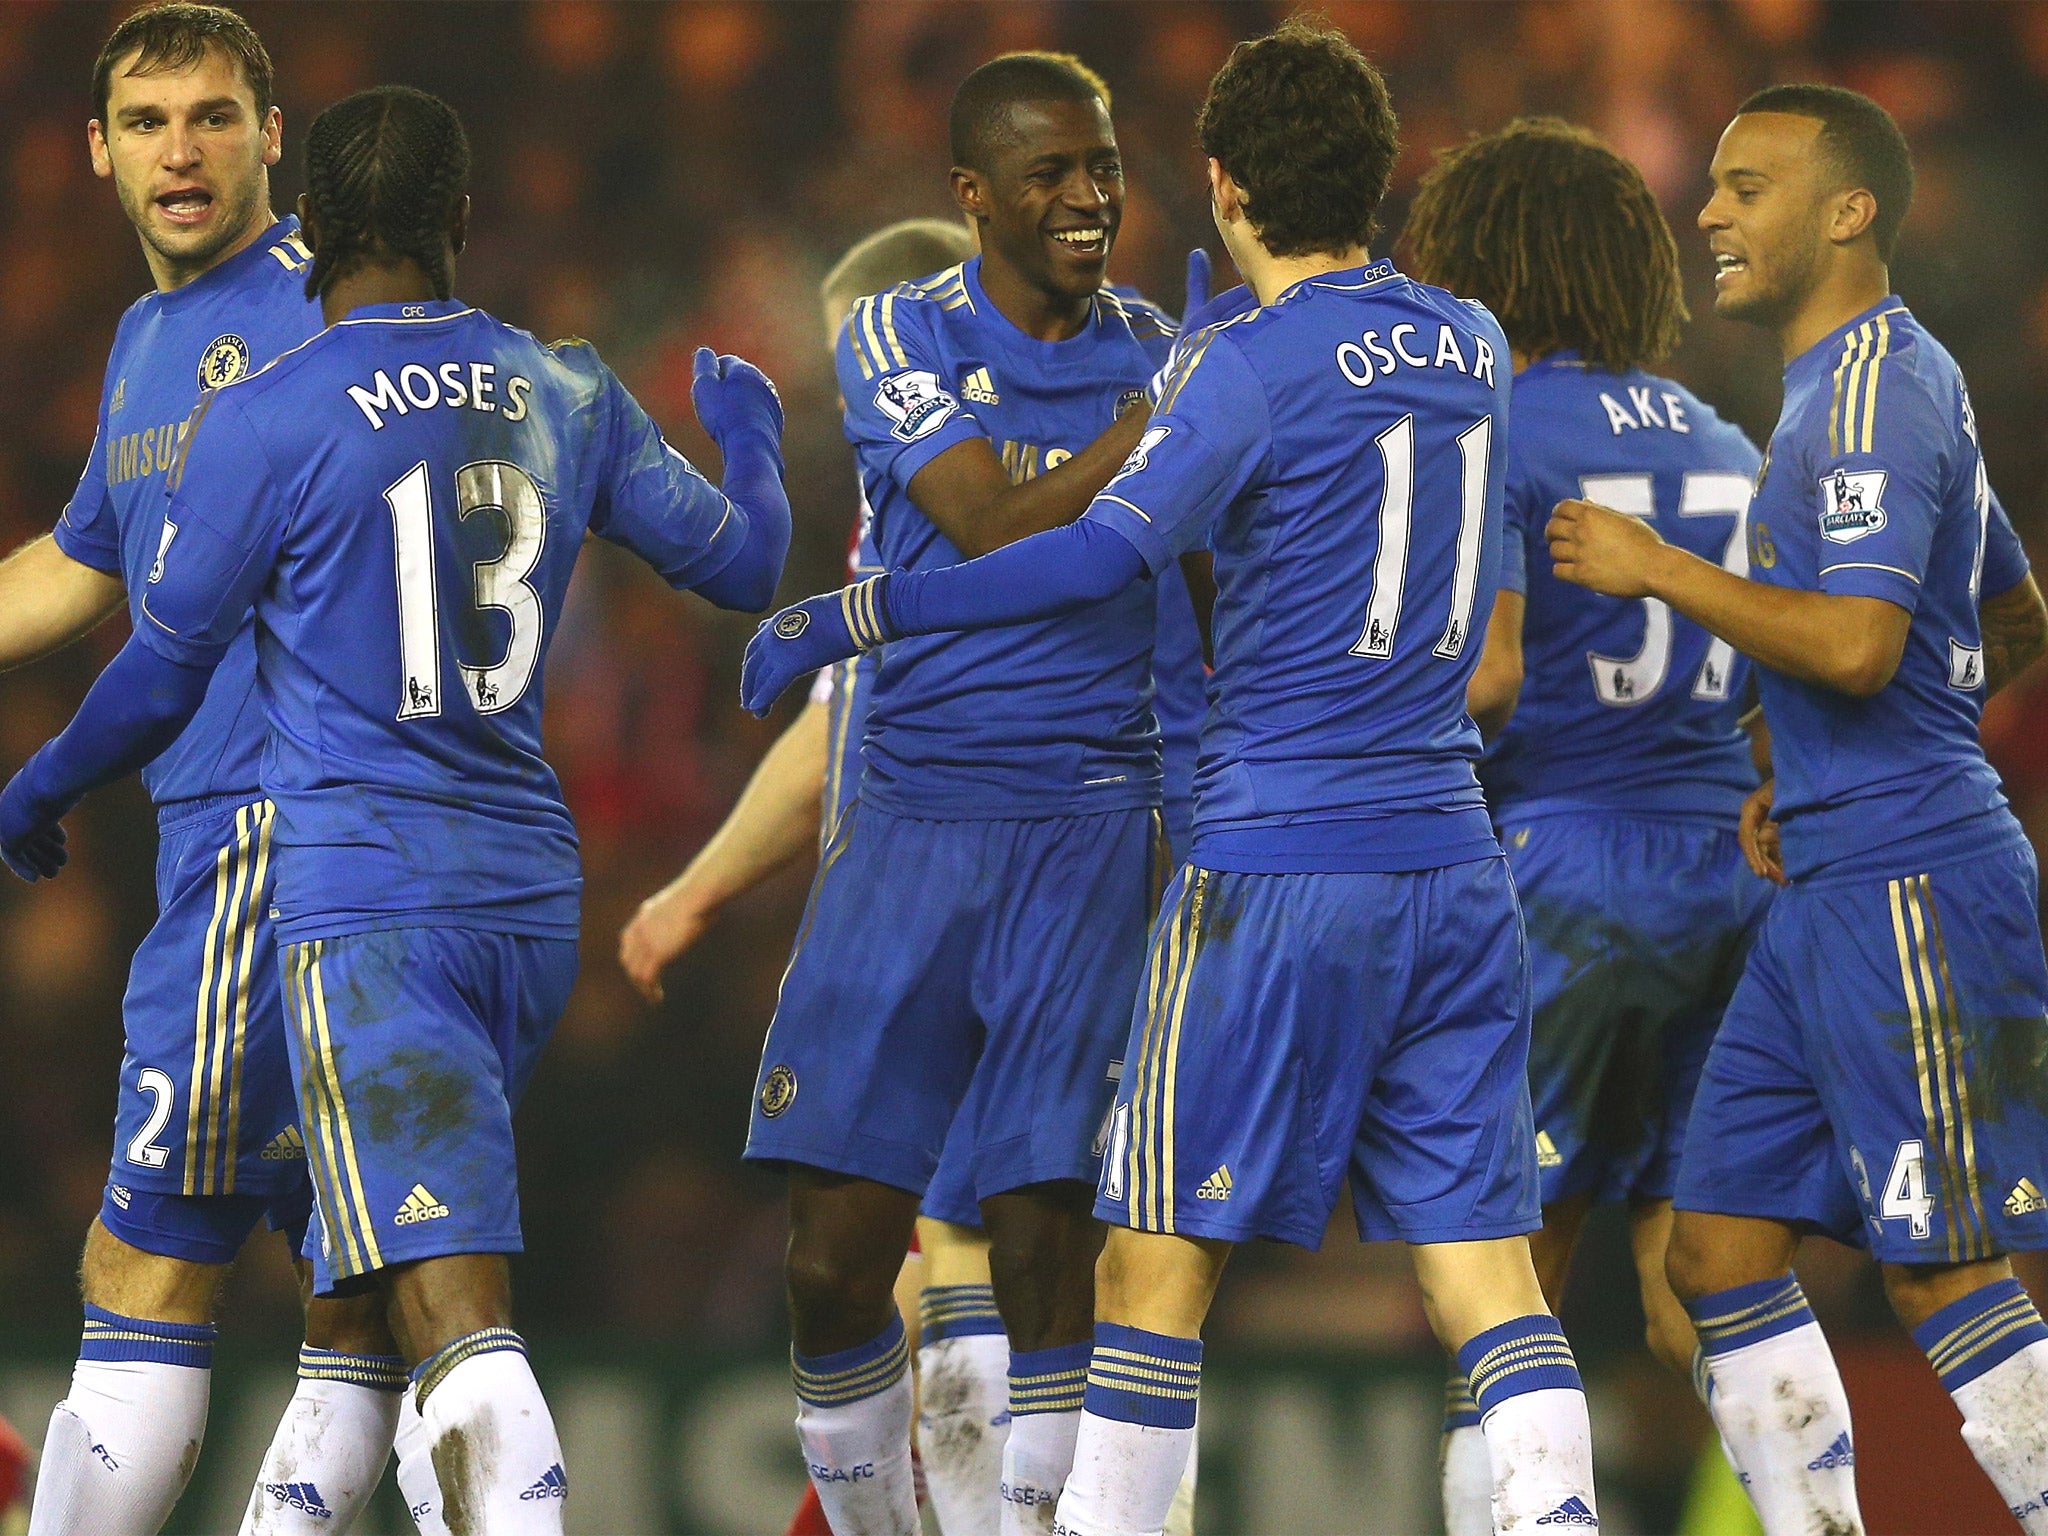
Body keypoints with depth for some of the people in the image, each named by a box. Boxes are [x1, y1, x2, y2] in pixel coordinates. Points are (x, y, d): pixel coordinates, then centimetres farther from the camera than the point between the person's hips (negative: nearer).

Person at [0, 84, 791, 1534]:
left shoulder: (262, 421, -7)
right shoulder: (568, 393, 7)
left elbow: (163, 673, 1)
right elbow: (743, 561, 18)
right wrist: (751, 430, 40)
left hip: (365, 905, -6)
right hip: (533, 889, 6)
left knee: (454, 1302, -16)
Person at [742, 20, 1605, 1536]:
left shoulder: (1256, 362, -9)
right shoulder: (1470, 346, 11)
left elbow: (1108, 553, -22)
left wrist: (855, 613, -20)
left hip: (1280, 859, -6)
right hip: (1454, 864, 6)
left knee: (1160, 1251, 2)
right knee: (1480, 1248, 3)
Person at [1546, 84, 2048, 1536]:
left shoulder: (1876, 386, -13)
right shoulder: (1866, 381, 19)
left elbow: (1858, 645, -24)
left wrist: (1655, 568, -14)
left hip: (1909, 887, -10)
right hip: (1834, 888, 10)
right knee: (1720, 1244, 7)